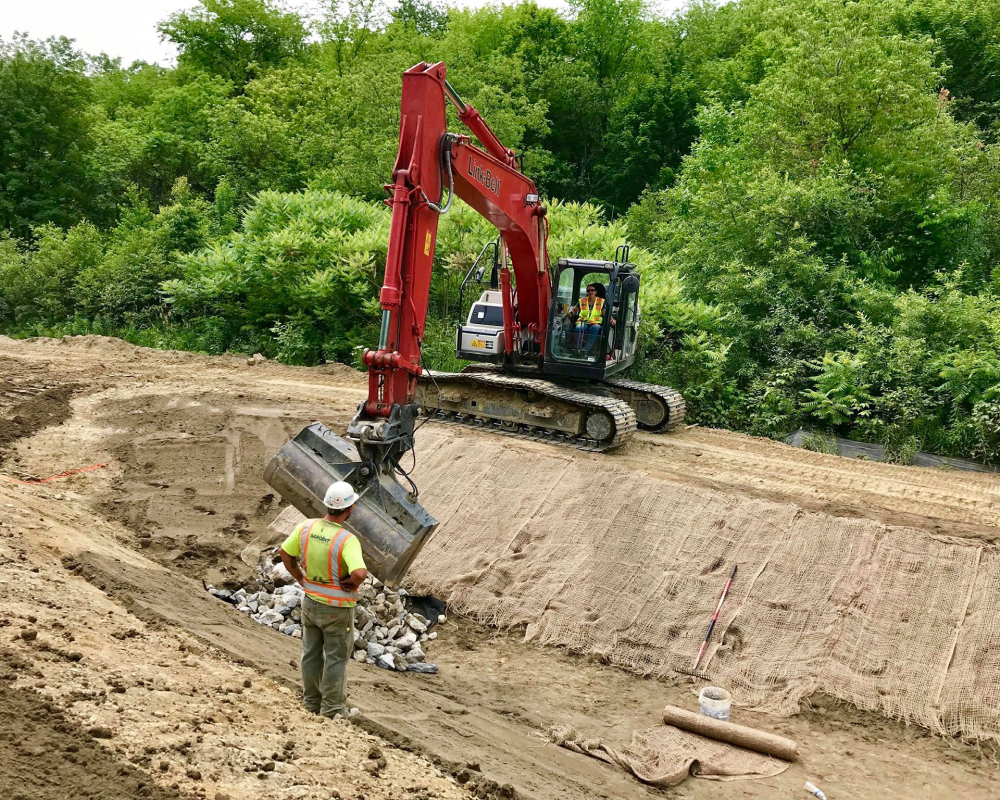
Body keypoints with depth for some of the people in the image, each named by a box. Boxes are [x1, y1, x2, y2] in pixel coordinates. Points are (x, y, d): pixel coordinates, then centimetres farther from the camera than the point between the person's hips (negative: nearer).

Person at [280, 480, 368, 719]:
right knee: (336, 658, 12)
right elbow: (360, 573, -40)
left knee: (311, 653, 20)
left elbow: (285, 553, 2)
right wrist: (352, 582, -17)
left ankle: (311, 702, 35)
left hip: (310, 602, 6)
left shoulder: (305, 527, -11)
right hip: (337, 608, -5)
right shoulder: (347, 540, -28)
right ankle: (330, 708, 22)